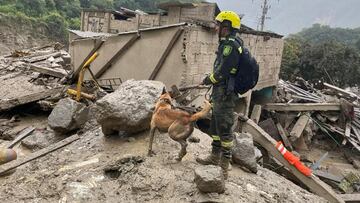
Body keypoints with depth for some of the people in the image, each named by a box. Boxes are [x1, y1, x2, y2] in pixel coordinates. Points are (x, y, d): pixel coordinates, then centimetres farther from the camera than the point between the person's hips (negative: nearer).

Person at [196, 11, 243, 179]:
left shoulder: (231, 44, -18)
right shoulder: (228, 43, 14)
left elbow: (222, 71, -21)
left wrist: (208, 80, -6)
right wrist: (211, 79, 12)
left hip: (225, 95, -11)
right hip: (220, 93, 11)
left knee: (224, 129, -2)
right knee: (215, 126, 19)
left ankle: (224, 167, 9)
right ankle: (215, 157, 34)